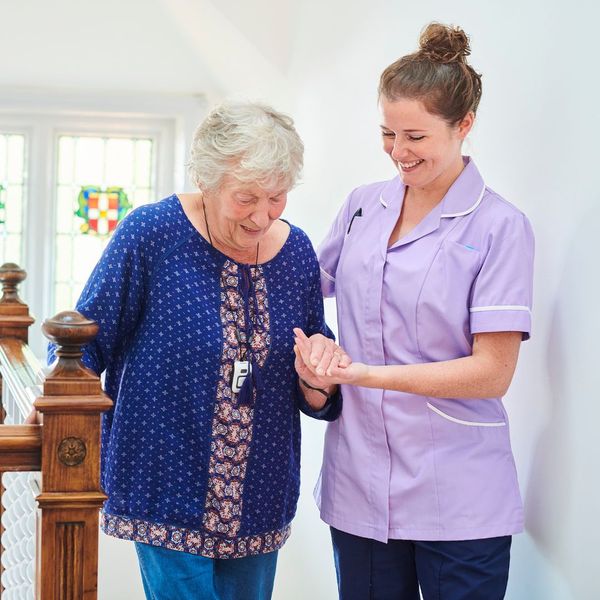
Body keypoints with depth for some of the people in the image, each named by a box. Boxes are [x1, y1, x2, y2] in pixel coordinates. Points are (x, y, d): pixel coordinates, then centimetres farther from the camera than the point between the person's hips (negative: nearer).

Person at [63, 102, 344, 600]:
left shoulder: (297, 251, 1)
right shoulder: (152, 232, -12)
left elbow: (314, 399, 9)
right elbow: (84, 344, -6)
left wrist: (315, 380, -12)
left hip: (260, 500, 5)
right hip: (170, 495, -4)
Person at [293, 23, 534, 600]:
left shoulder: (499, 226, -7)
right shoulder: (362, 206, 7)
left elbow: (492, 372, -13)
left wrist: (365, 373, -20)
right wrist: (313, 346, -2)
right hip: (359, 488, 4)